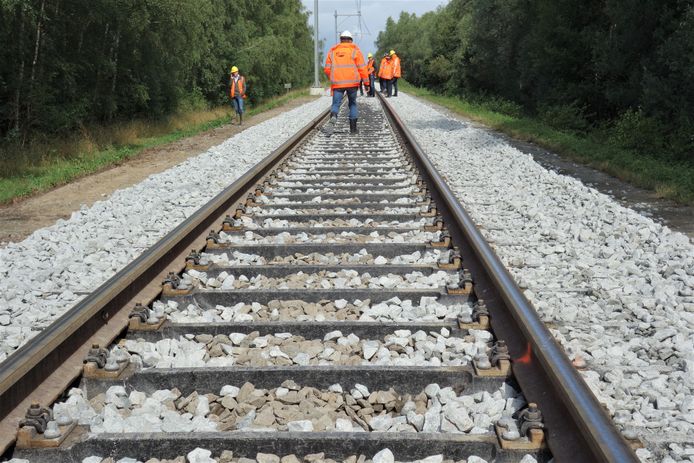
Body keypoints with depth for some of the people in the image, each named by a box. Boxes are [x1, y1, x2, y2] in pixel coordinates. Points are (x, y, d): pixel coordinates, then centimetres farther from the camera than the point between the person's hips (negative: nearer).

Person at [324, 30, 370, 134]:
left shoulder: (332, 51, 11)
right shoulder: (355, 50, 5)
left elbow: (327, 69, 9)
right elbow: (362, 68, -2)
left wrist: (332, 79, 26)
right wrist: (366, 82, 4)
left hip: (337, 83, 1)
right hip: (352, 82, 0)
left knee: (336, 103, 0)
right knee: (353, 104, 15)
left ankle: (333, 116, -33)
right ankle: (353, 127, 13)